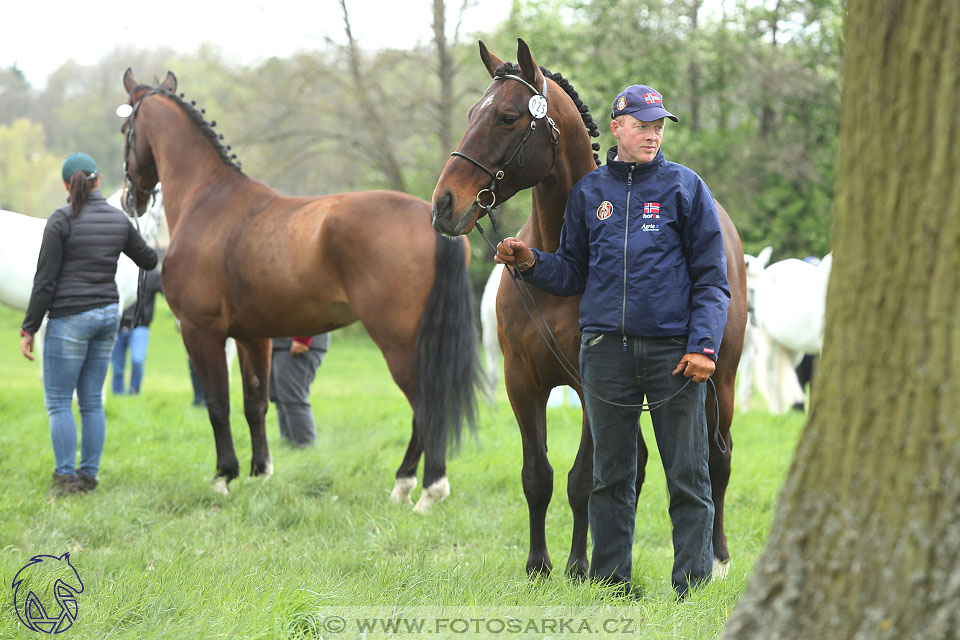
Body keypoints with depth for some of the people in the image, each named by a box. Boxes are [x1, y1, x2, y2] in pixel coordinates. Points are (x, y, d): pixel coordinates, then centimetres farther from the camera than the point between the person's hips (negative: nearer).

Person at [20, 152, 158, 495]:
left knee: (58, 401, 2)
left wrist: (28, 329, -7)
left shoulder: (62, 220, -13)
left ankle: (66, 476, 0)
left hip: (70, 319, -6)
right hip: (108, 313, 6)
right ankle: (89, 474, 14)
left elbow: (45, 280, -13)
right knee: (91, 401, 12)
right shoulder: (119, 219, 3)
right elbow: (148, 260, 18)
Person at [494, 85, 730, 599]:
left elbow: (711, 276, 1)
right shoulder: (588, 191, 11)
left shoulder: (685, 187, 3)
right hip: (606, 346, 2)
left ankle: (692, 585, 4)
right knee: (610, 475, 8)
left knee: (687, 475, -1)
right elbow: (573, 273, 16)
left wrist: (703, 345, -9)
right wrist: (531, 263, -4)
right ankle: (610, 584, 16)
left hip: (673, 348, -2)